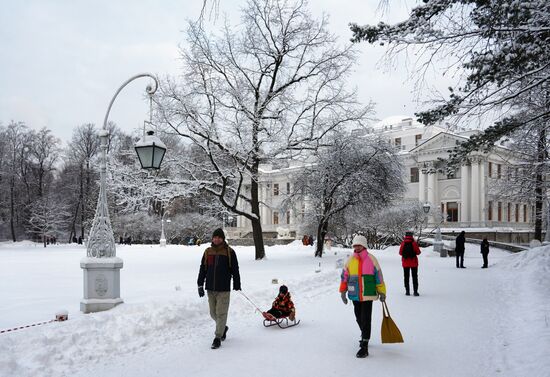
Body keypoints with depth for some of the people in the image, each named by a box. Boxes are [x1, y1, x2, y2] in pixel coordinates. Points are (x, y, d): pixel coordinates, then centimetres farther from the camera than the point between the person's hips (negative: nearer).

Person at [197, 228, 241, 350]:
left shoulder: (229, 252, -2)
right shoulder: (208, 252, 7)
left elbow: (235, 270, 1)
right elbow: (202, 269, 12)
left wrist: (237, 285, 2)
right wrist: (200, 285, 5)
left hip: (224, 289, -4)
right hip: (210, 289, 4)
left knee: (221, 313, -4)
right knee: (213, 313, 12)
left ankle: (218, 338, 5)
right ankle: (223, 328, 37)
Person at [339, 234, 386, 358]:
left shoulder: (371, 259, -4)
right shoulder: (350, 260, 3)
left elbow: (378, 276, 1)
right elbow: (345, 276, 9)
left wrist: (382, 292, 3)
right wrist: (343, 291, 6)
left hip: (368, 295, -4)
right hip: (355, 296, 4)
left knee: (366, 320, -7)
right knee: (359, 319, 15)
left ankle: (364, 347, -4)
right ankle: (365, 336, 41)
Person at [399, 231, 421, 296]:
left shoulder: (403, 243, -6)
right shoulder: (414, 243, -10)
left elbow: (400, 253, -1)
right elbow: (418, 252, -9)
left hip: (405, 263, 1)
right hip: (413, 263, -1)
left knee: (406, 277, 10)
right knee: (415, 277, 8)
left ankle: (407, 291, 7)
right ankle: (415, 291, 3)